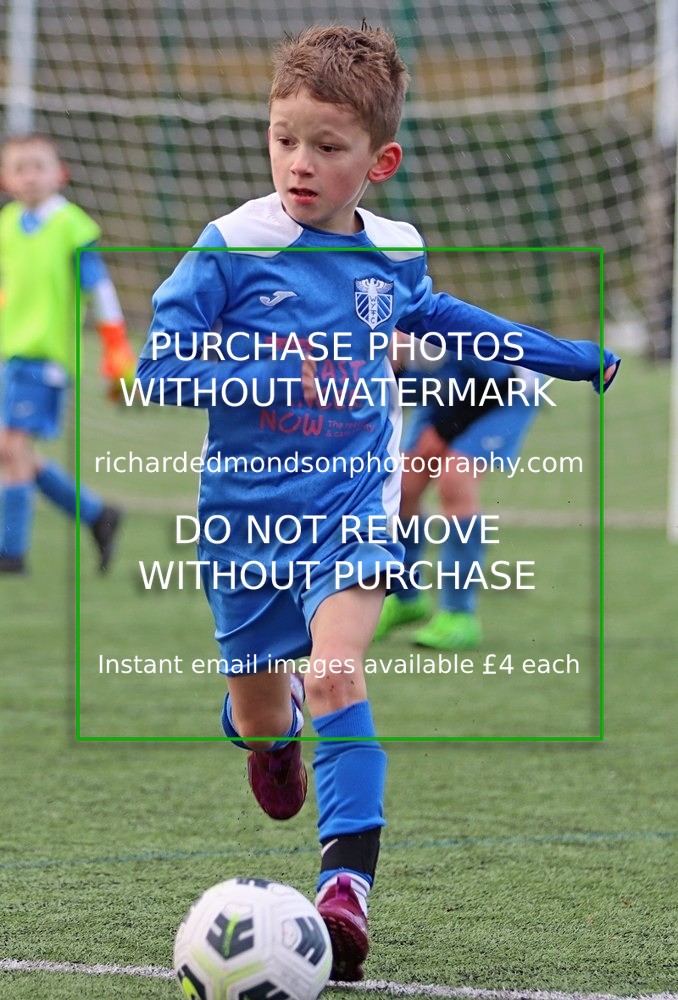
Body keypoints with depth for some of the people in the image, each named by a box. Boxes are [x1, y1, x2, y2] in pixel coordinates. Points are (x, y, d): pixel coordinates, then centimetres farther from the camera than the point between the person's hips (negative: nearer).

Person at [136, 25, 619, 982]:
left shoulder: (392, 254, 1)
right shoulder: (232, 248, -12)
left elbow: (433, 312, 25)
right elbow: (160, 364, -12)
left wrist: (568, 356, 33)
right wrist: (260, 380, -29)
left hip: (352, 504, 1)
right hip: (249, 505, -1)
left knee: (336, 675, -22)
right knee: (260, 711, 12)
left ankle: (347, 878, -26)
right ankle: (265, 719, 52)